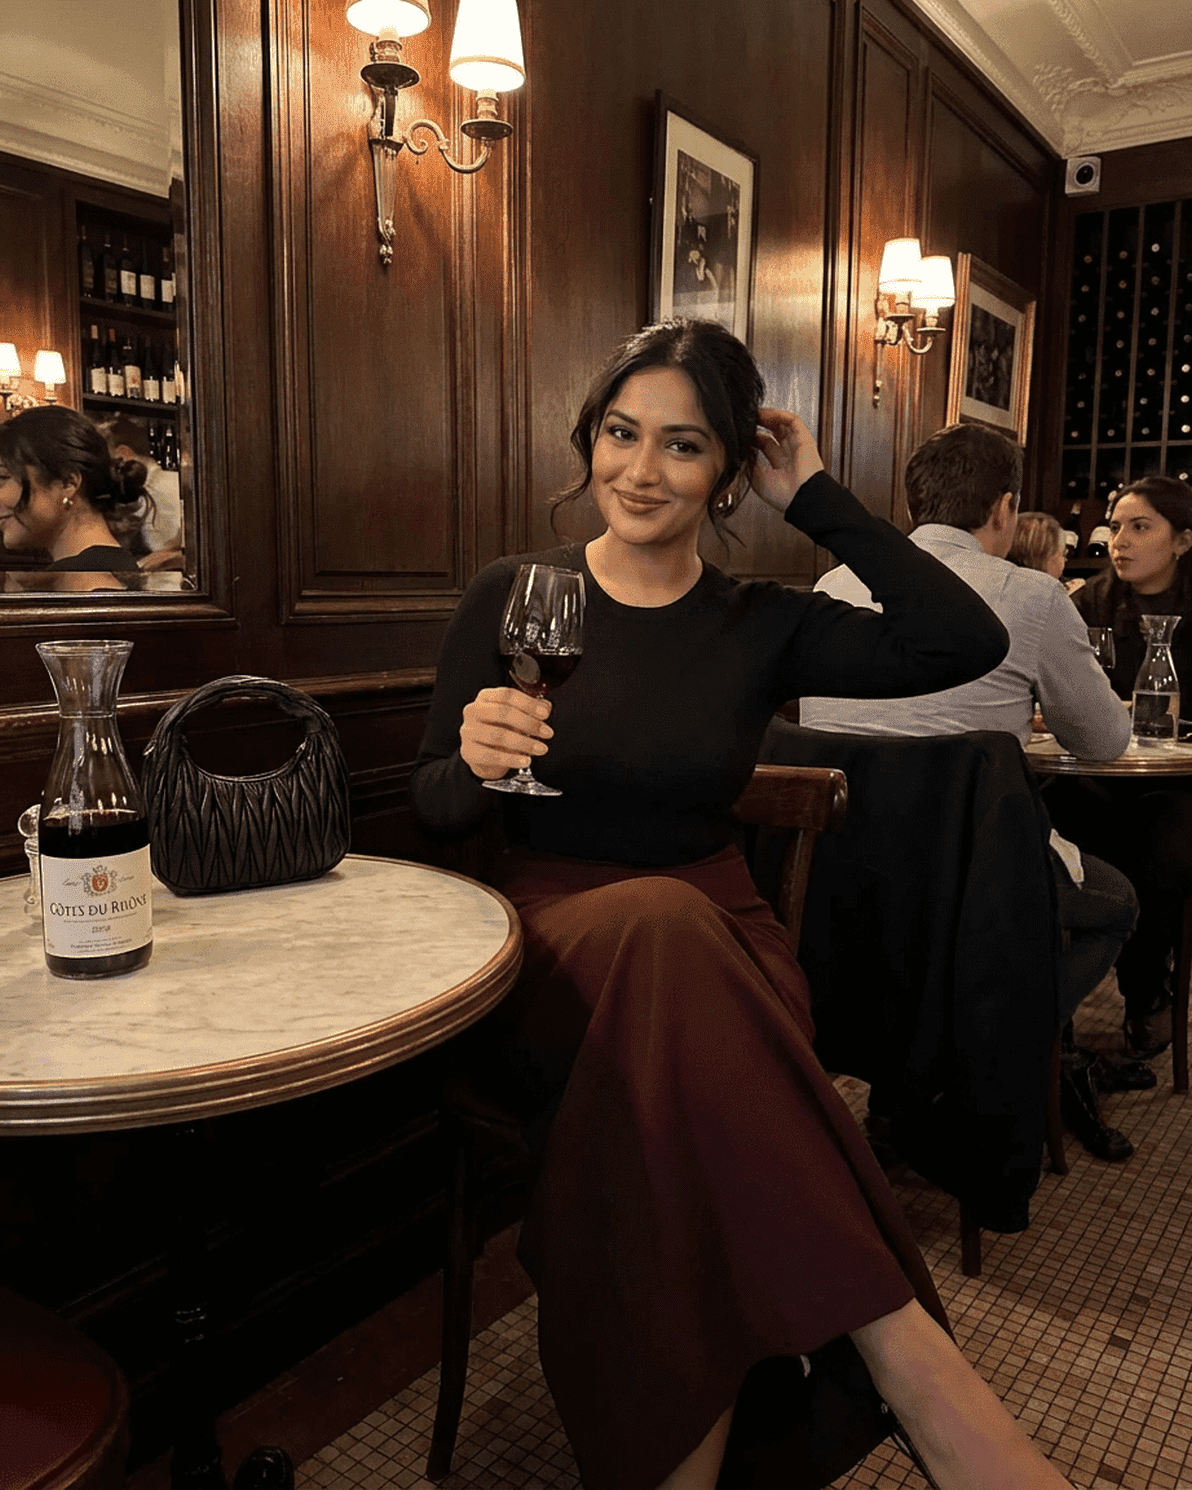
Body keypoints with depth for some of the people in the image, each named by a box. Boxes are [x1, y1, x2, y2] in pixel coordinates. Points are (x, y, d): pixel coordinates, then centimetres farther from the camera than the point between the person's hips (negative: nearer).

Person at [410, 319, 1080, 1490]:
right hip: (551, 935, -1)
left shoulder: (761, 625, 7)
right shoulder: (510, 595, 4)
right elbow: (432, 804, 6)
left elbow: (966, 642, -8)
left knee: (683, 1138, -36)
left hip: (710, 936, 2)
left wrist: (814, 499, -3)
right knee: (661, 925, -38)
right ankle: (902, 1348, -33)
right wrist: (476, 763, -19)